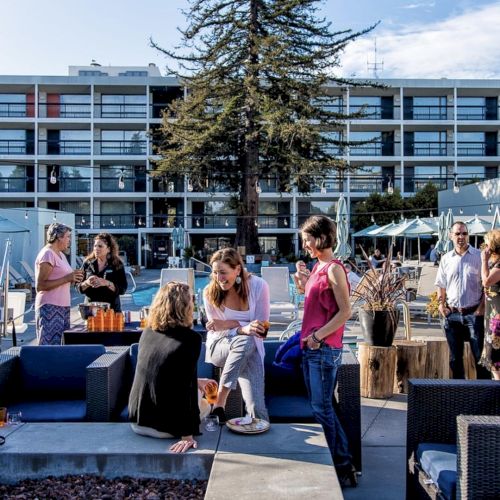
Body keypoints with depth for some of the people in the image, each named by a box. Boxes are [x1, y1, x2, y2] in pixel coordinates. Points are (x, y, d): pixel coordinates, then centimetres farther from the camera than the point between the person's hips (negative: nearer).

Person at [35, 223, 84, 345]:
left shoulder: (61, 255, 17)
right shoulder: (47, 254, -10)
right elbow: (40, 286, -17)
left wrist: (73, 278, 6)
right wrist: (67, 278, -20)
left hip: (62, 308, 9)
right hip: (50, 308, -9)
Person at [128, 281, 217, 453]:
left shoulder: (147, 332, 1)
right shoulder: (190, 338, -18)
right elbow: (186, 388, -22)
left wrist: (197, 381, 26)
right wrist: (187, 436, -19)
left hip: (136, 421, 5)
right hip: (163, 427, -5)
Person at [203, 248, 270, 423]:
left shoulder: (258, 286, -15)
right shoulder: (210, 292, -14)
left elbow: (262, 328, -11)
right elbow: (216, 330, -8)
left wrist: (229, 324, -25)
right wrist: (243, 329, -29)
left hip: (251, 349, 1)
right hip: (219, 347, 0)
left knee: (256, 406, -22)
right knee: (245, 341, -36)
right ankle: (219, 404, -26)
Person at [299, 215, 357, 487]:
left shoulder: (334, 269, -13)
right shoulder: (318, 267, 13)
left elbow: (345, 311, -17)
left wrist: (317, 336, -17)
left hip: (324, 349, -9)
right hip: (311, 348, 9)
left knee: (322, 408, -1)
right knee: (321, 407, 14)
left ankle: (338, 468, 13)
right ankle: (343, 464, 26)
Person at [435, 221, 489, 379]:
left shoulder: (479, 256, -2)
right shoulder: (446, 259, 8)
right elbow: (441, 285, 15)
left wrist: (482, 307, -9)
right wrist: (441, 305, 4)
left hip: (473, 313, -3)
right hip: (452, 314, 4)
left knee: (480, 355, -3)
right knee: (455, 357, 11)